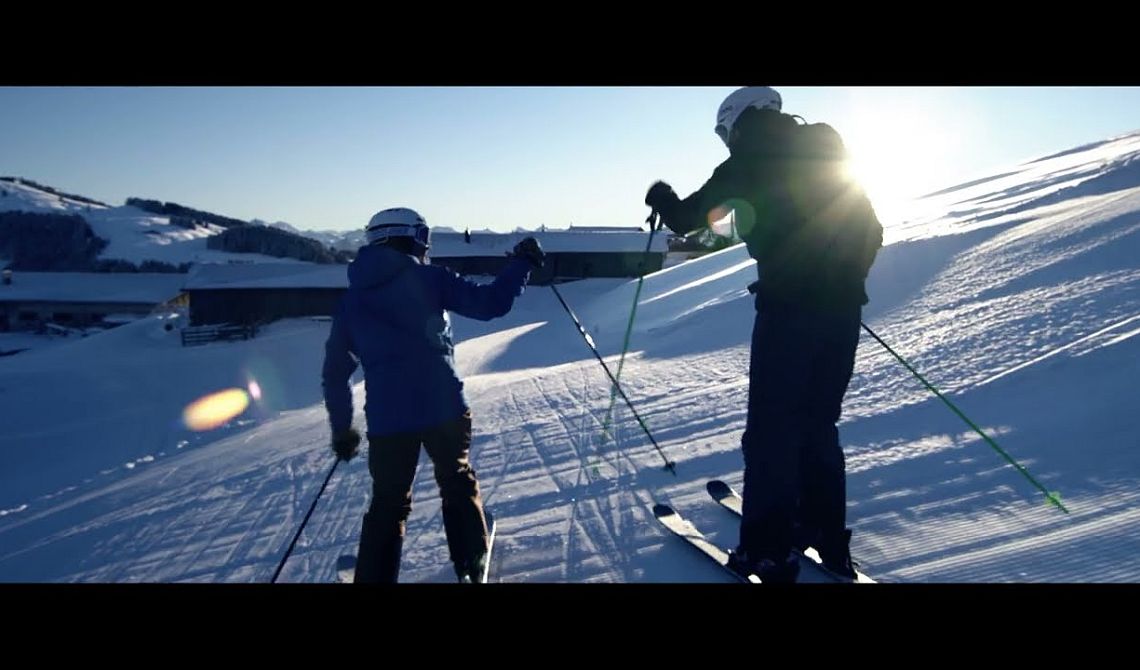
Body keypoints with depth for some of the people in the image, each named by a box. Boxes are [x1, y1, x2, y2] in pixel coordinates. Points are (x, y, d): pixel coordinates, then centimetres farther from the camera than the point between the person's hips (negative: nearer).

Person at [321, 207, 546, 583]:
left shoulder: (351, 300, 11)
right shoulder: (428, 279, -2)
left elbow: (334, 373, 13)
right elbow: (490, 304, -8)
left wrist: (342, 430, 21)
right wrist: (523, 263, 6)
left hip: (386, 418, 2)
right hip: (443, 407, -2)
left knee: (388, 503, 16)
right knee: (458, 483, 21)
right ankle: (471, 566, 29)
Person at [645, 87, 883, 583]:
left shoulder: (749, 161, 2)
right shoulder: (830, 154, 16)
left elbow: (687, 217, 10)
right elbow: (871, 232, 17)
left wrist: (663, 200, 30)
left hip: (789, 304, -6)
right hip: (843, 306, 6)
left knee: (772, 427, 0)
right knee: (819, 422, 17)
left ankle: (768, 552, 2)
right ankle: (827, 535, 24)